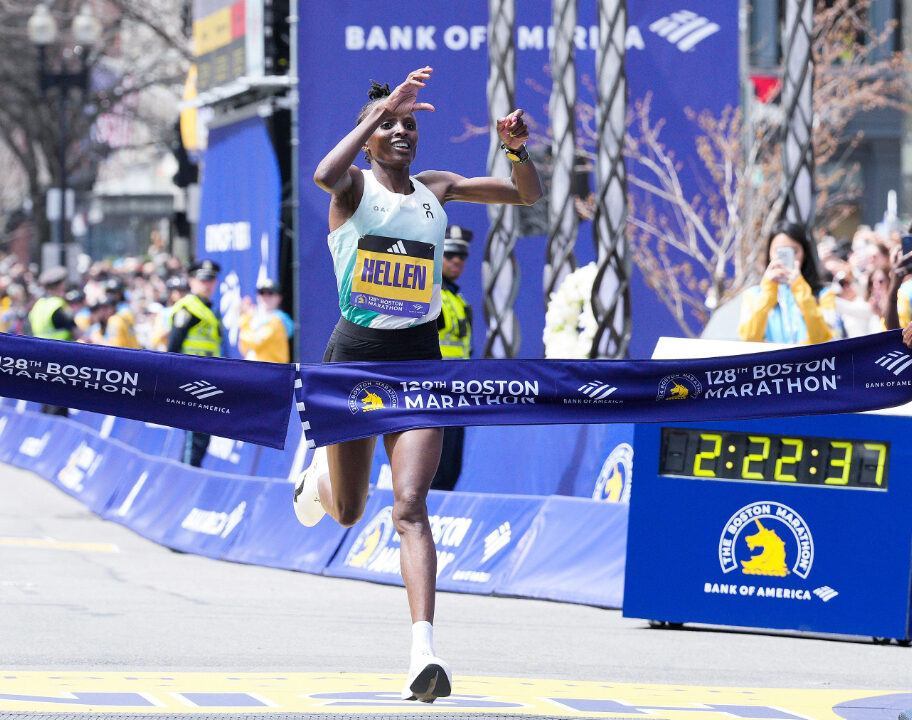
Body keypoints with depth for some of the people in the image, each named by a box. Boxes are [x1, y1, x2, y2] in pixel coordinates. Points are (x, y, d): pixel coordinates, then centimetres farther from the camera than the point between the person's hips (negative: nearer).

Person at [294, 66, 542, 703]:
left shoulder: (435, 189, 9)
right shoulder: (354, 187, -3)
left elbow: (529, 196, 12)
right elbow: (325, 175, -29)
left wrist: (518, 149, -8)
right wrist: (380, 109, -31)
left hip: (420, 361, 1)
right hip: (356, 356, -1)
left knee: (410, 508, -14)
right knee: (348, 513, 12)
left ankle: (423, 649, -25)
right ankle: (320, 473, 51)